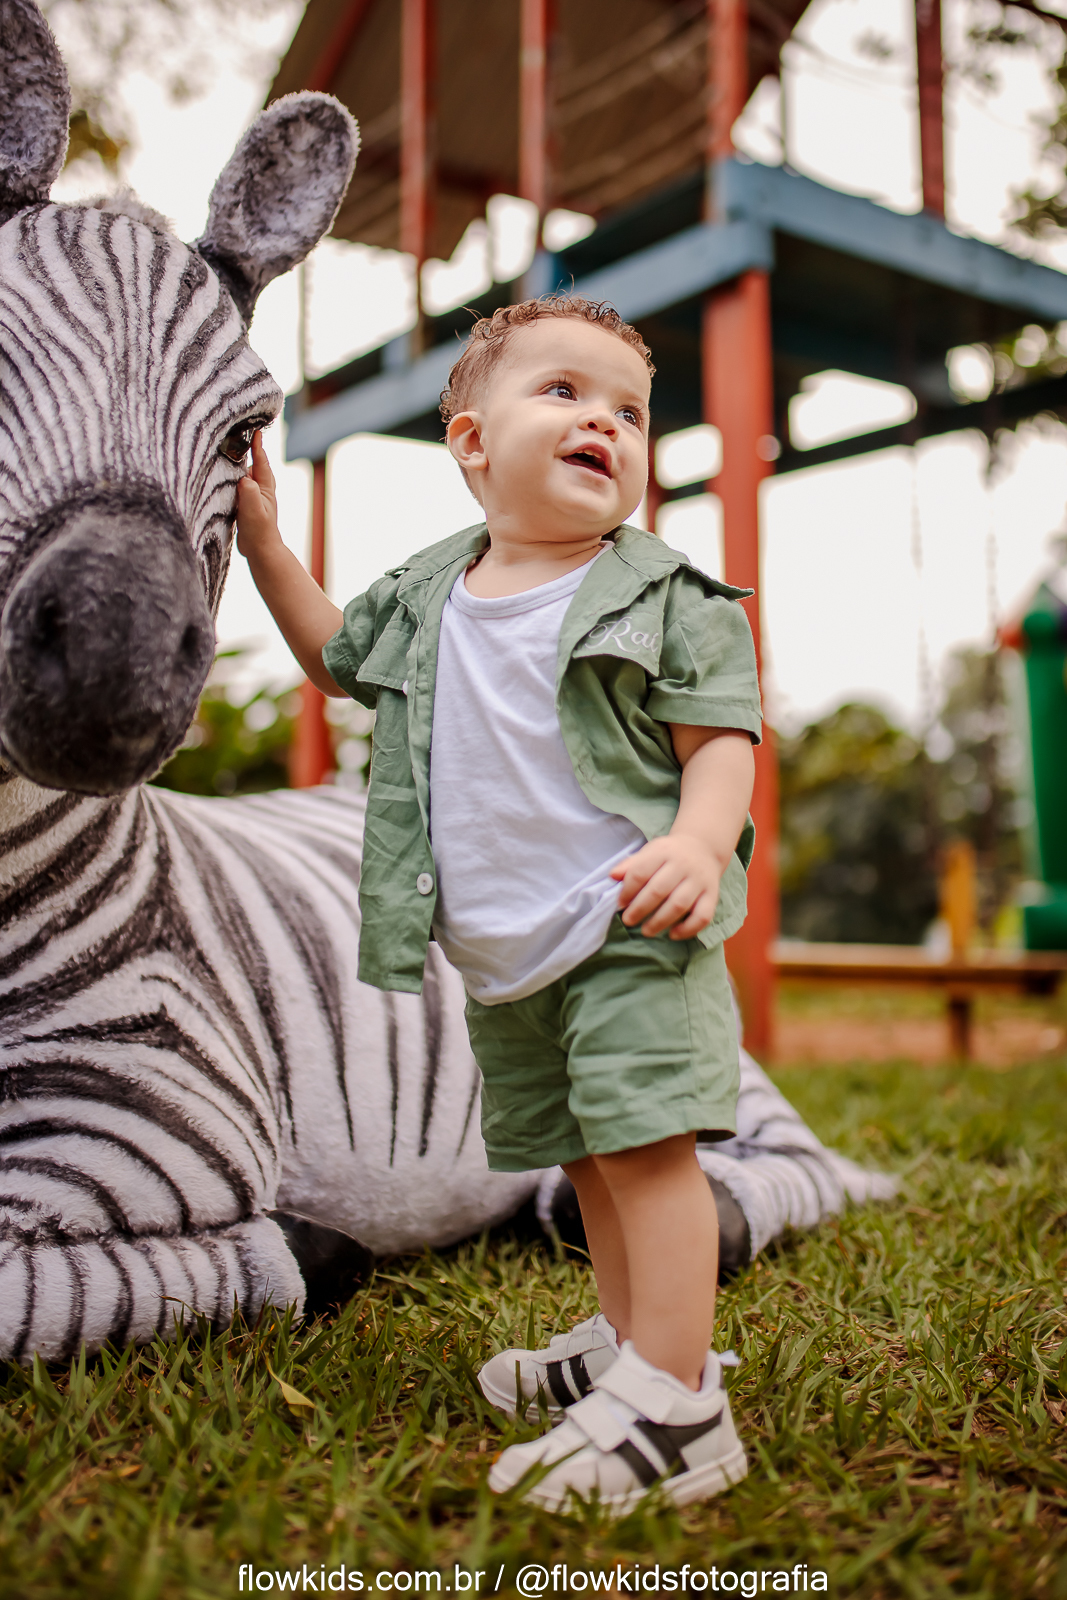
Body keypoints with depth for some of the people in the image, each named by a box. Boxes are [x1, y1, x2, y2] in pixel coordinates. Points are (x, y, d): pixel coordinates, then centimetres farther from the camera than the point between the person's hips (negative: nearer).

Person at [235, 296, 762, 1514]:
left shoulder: (661, 597, -5)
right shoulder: (425, 596, 9)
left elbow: (719, 735, -9)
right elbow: (341, 659, 26)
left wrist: (701, 840, -29)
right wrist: (262, 538, 19)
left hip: (628, 934, -6)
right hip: (499, 961, 6)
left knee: (644, 1141, -14)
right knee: (581, 1155, 17)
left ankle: (673, 1404, -10)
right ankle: (626, 1339, 33)